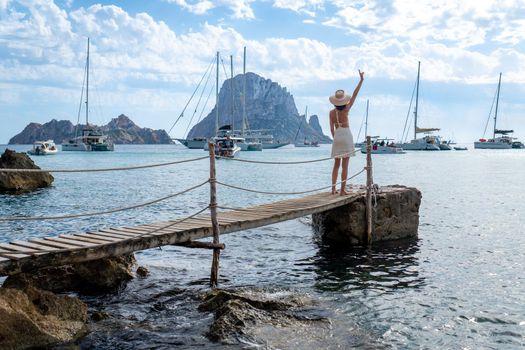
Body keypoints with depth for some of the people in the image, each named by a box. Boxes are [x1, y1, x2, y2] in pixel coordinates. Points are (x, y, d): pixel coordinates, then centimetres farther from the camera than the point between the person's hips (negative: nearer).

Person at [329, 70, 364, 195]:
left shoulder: (332, 112, 2)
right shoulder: (346, 109, -8)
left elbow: (332, 129, 6)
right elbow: (355, 94, -7)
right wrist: (361, 80, -4)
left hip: (337, 137, 4)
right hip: (346, 136, -4)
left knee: (336, 164, 12)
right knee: (345, 165, -3)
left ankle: (333, 189, 10)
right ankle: (342, 190, -4)